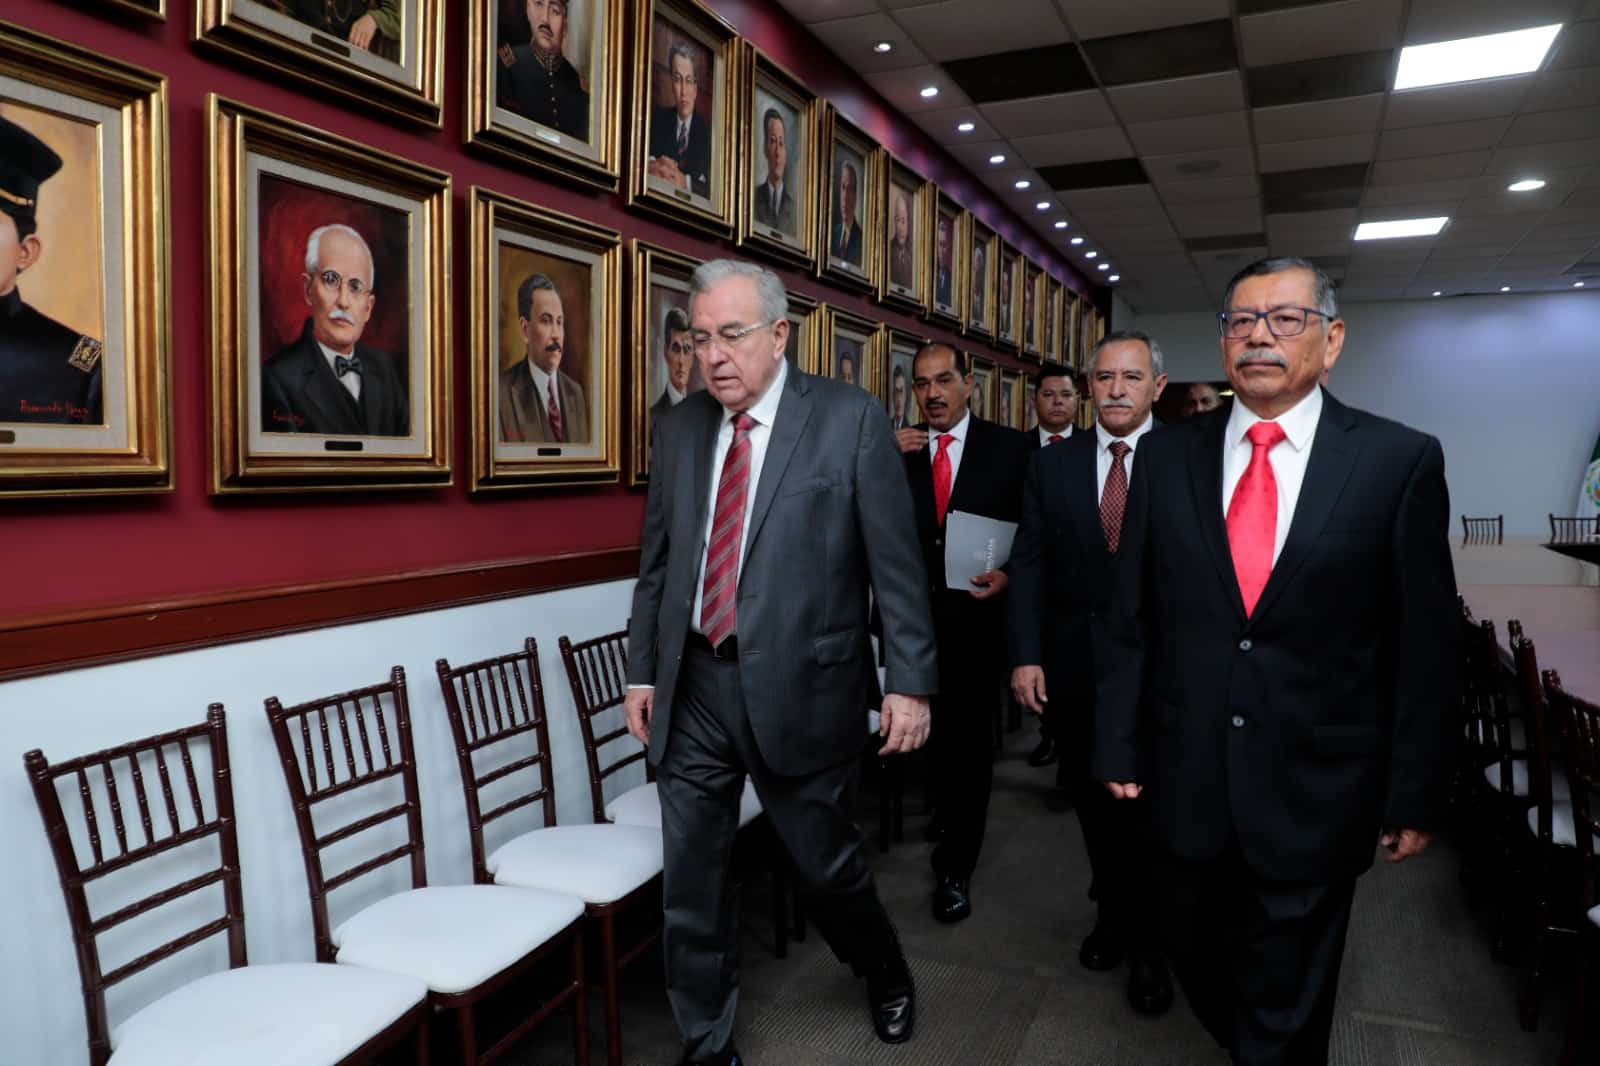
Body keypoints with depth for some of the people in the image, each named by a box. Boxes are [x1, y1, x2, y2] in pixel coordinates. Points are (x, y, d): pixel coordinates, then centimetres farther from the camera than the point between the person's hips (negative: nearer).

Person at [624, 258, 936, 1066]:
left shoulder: (850, 418, -6)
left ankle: (888, 979, 46)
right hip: (692, 688, 4)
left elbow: (896, 563, -6)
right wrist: (642, 669, 12)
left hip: (799, 686, -3)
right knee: (689, 884, 10)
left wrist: (908, 681, -8)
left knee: (827, 867, 14)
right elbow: (656, 562, 13)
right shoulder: (678, 427, 7)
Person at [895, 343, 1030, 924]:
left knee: (969, 740, 7)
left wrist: (1010, 575, -17)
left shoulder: (1010, 447, -2)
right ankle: (953, 826, 42)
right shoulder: (897, 450, 3)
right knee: (929, 733, 16)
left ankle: (956, 866, 21)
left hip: (976, 618, -2)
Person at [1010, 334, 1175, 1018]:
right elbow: (1029, 563, 0)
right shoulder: (1053, 465, 4)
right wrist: (1025, 655, -7)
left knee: (1148, 808, 7)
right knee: (1094, 803, 15)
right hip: (1073, 666, 3)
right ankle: (1112, 915, 35)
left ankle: (1147, 944, 25)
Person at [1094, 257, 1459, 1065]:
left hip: (1316, 793, -2)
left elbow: (1426, 644, -3)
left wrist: (1417, 795, -1)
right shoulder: (1167, 456, 0)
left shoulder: (1401, 461, -7)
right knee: (1199, 967, 21)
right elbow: (1130, 618, 2)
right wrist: (1119, 746, 1)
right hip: (1190, 781, 3)